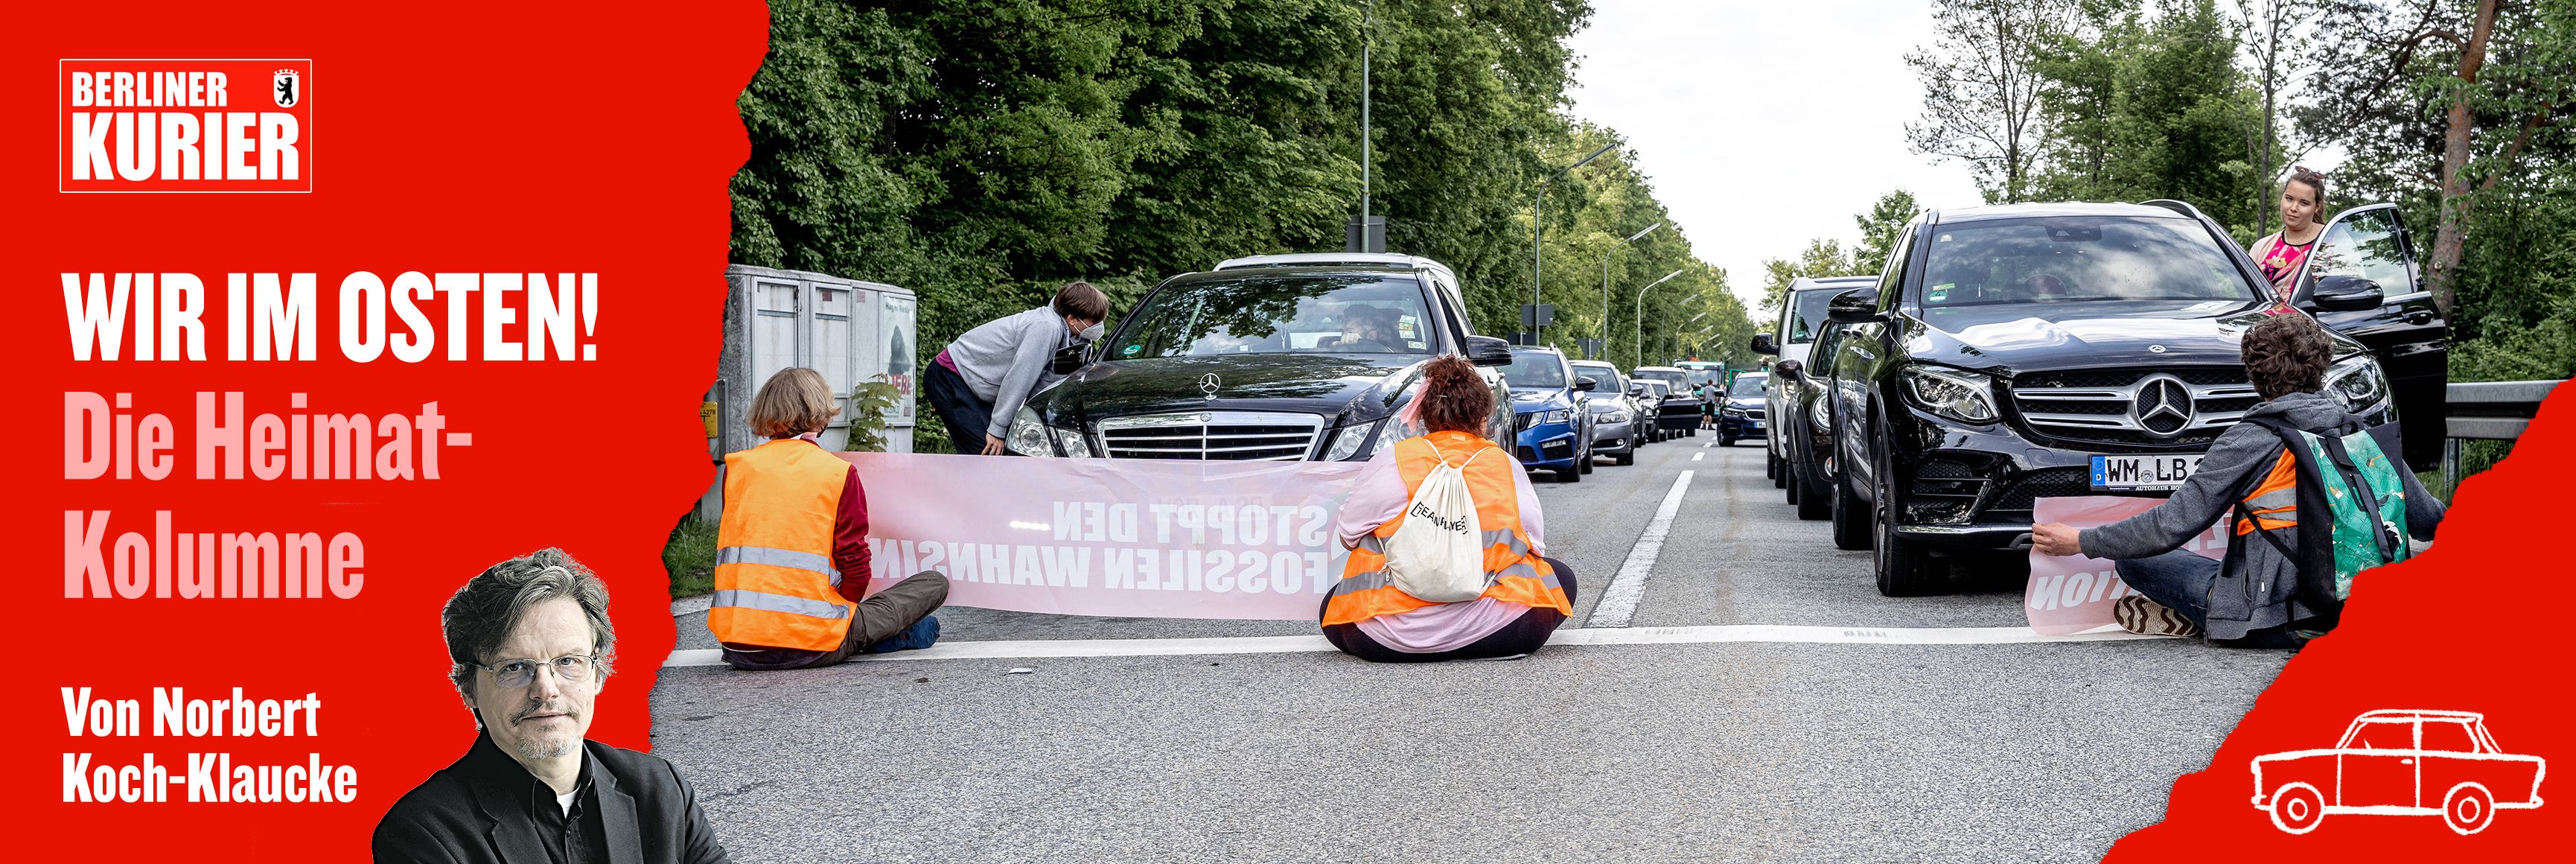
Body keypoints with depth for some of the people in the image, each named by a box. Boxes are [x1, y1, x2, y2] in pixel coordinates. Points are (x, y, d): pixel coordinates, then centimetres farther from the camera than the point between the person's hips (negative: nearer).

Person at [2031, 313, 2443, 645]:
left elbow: (2171, 526, -12)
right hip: (2354, 608, 6)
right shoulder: (2360, 432, 5)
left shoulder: (2250, 440, -10)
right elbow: (2426, 517, 14)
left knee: (2133, 557, 4)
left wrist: (2081, 542, -2)